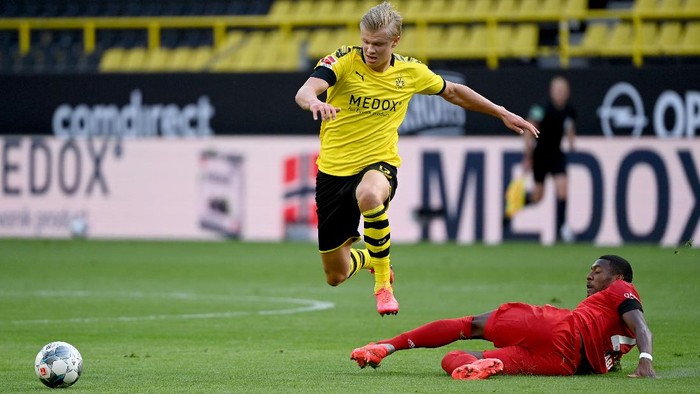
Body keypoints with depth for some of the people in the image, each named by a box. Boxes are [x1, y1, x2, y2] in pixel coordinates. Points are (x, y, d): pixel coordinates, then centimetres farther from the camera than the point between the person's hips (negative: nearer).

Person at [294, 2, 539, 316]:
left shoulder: (410, 72, -1)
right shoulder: (343, 61, -11)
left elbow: (453, 92, 18)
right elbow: (304, 92, -28)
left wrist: (502, 114, 19)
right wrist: (315, 102, -52)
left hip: (378, 164, 0)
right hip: (333, 169, 1)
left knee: (369, 195, -42)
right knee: (336, 275, 5)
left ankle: (383, 284, -22)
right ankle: (369, 257, 45)